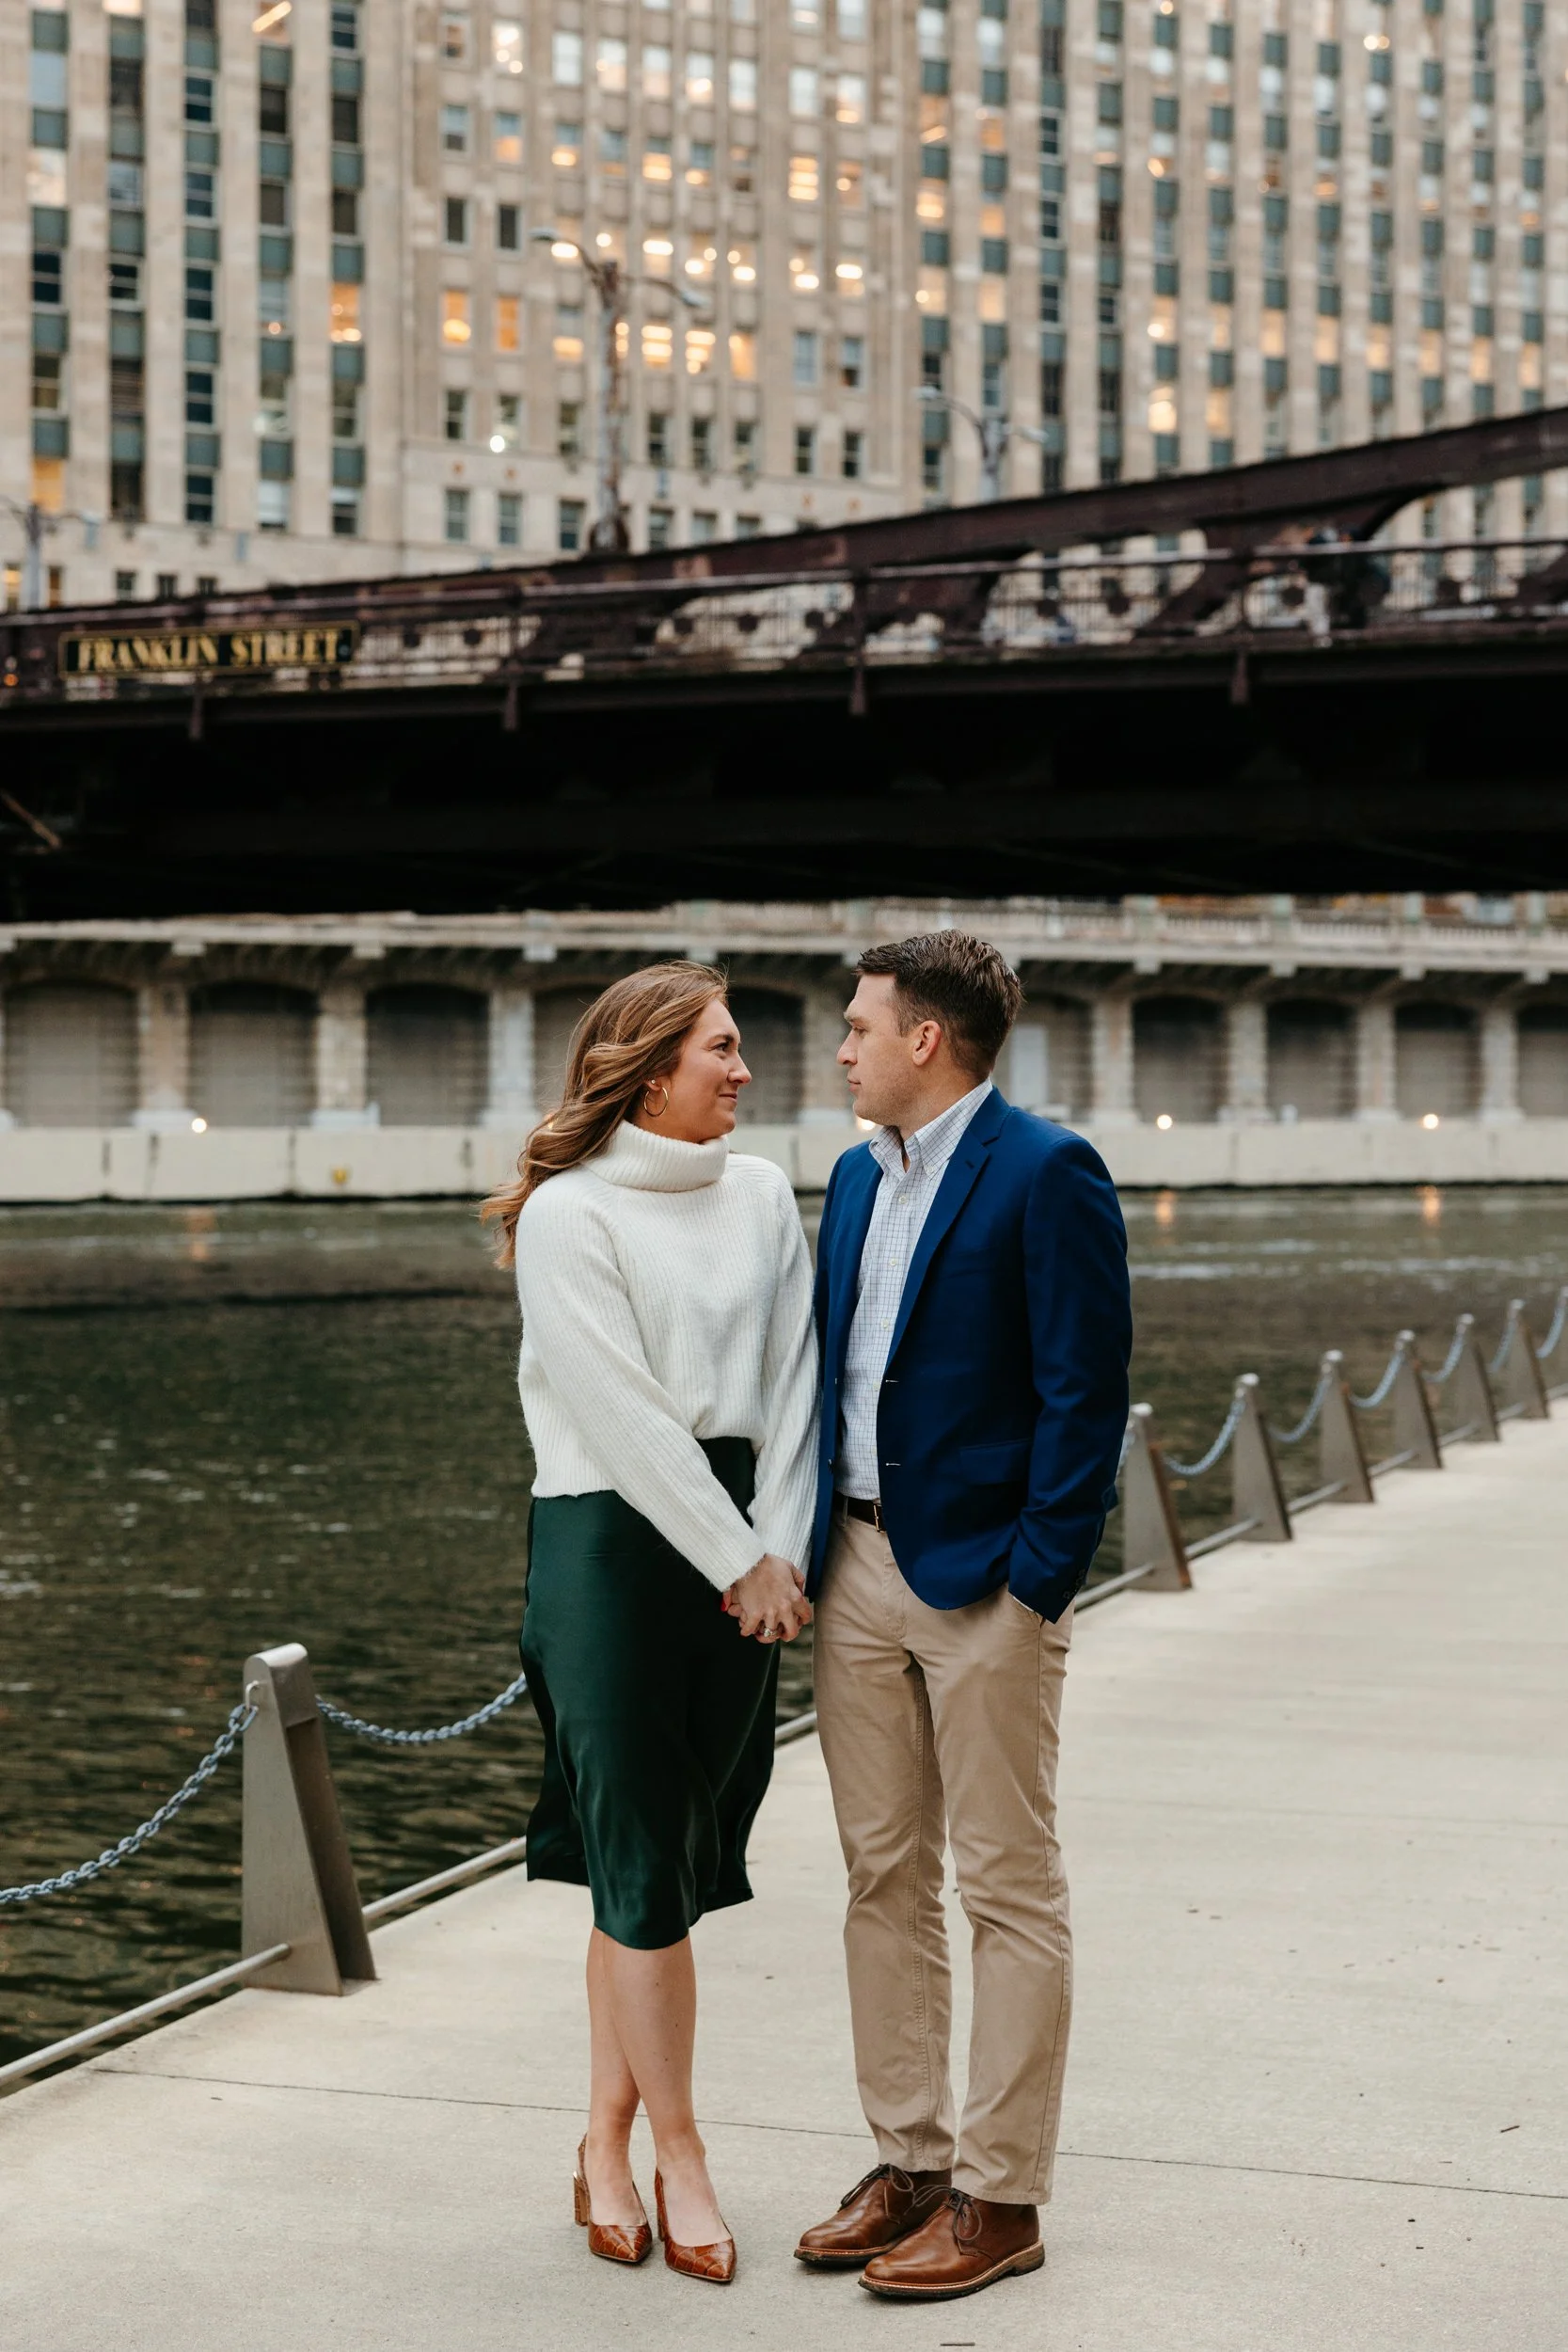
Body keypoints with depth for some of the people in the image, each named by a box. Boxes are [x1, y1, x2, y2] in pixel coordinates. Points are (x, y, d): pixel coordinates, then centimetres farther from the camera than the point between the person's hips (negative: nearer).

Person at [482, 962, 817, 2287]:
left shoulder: (762, 1197, 10)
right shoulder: (569, 1212, -7)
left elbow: (791, 1383, 7)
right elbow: (622, 1412, -11)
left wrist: (783, 1547, -4)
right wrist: (739, 1563, -11)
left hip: (742, 1549, 5)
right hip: (614, 1542, -5)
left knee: (673, 1857, 8)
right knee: (642, 1862, -2)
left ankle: (608, 2145, 19)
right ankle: (678, 2158, 10)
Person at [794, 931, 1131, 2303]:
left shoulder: (1047, 1174, -10)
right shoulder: (857, 1177, 14)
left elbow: (1085, 1393, -13)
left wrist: (1036, 1578, -16)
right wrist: (808, 1546, 10)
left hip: (984, 1576, -8)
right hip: (858, 1566, 8)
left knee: (1009, 1887, 1)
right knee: (883, 1876, 12)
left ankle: (1002, 2197, 8)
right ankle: (909, 2163, 22)